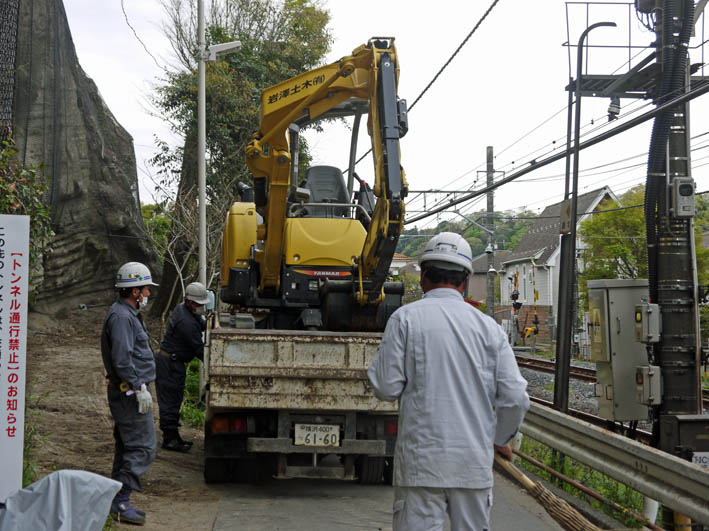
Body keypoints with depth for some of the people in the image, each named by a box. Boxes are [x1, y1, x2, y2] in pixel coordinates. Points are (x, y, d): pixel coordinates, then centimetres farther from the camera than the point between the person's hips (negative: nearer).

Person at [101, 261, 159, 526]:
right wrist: (139, 389, -22)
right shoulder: (121, 316, -16)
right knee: (142, 449, -10)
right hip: (129, 392, -11)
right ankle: (120, 501, -9)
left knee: (127, 448, 13)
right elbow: (122, 360, -23)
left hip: (128, 393, 11)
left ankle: (118, 503, 19)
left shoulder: (128, 314, 18)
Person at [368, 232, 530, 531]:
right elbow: (515, 399, 1)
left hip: (421, 461, -2)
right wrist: (501, 439, 19)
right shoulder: (488, 326, 4)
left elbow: (386, 388, -6)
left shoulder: (406, 318, -3)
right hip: (475, 462, 3)